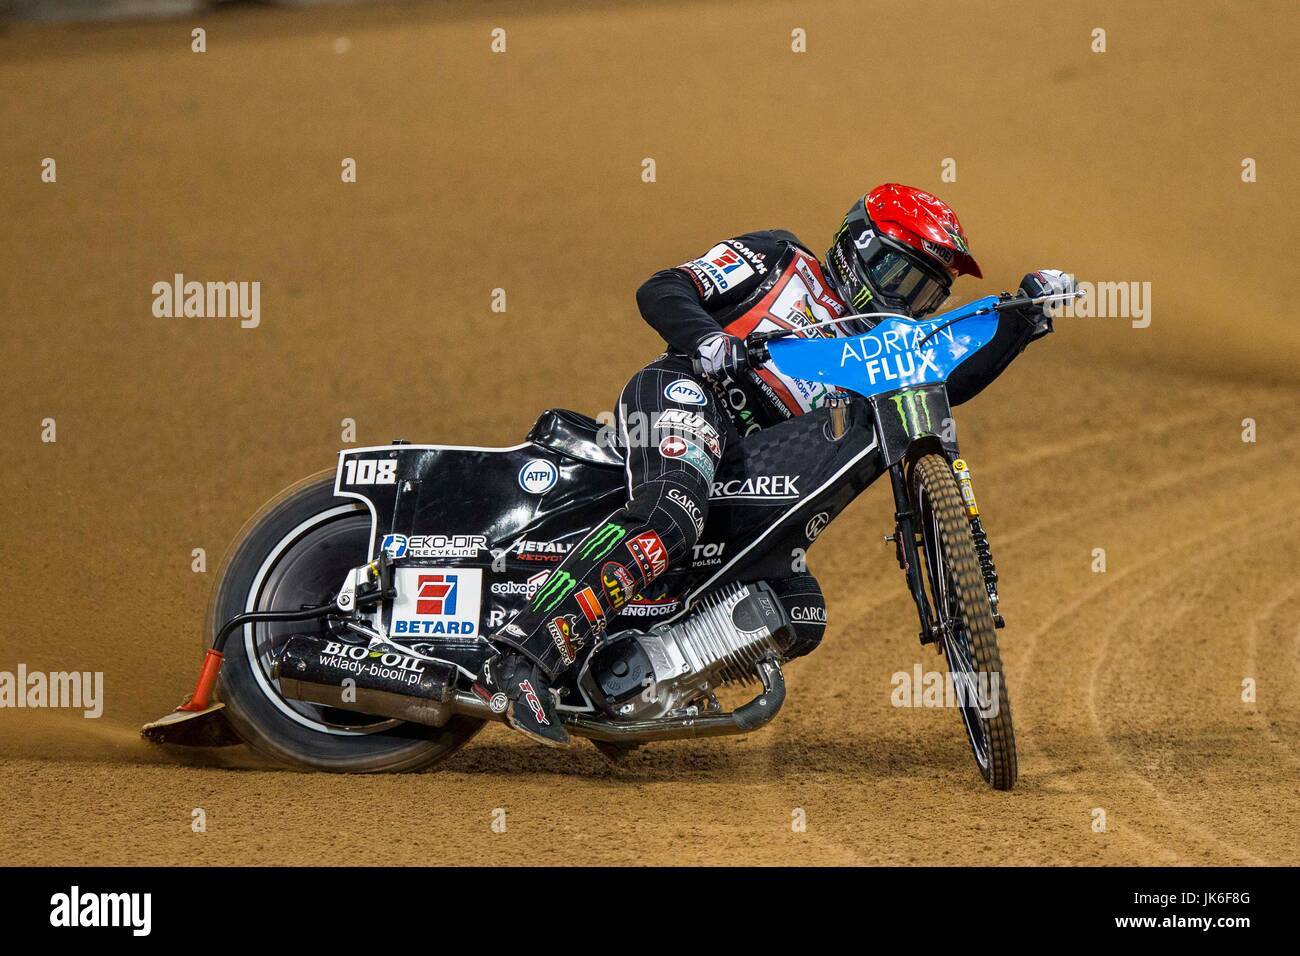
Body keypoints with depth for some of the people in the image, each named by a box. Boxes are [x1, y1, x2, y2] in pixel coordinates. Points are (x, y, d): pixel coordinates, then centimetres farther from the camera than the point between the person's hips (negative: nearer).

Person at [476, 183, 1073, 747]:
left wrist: (1027, 315, 3)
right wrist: (705, 338, -17)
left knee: (801, 622, -2)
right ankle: (522, 659, -49)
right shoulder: (782, 261, 12)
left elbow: (956, 378, 13)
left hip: (749, 474, 8)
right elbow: (661, 290, 4)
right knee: (670, 514, -39)